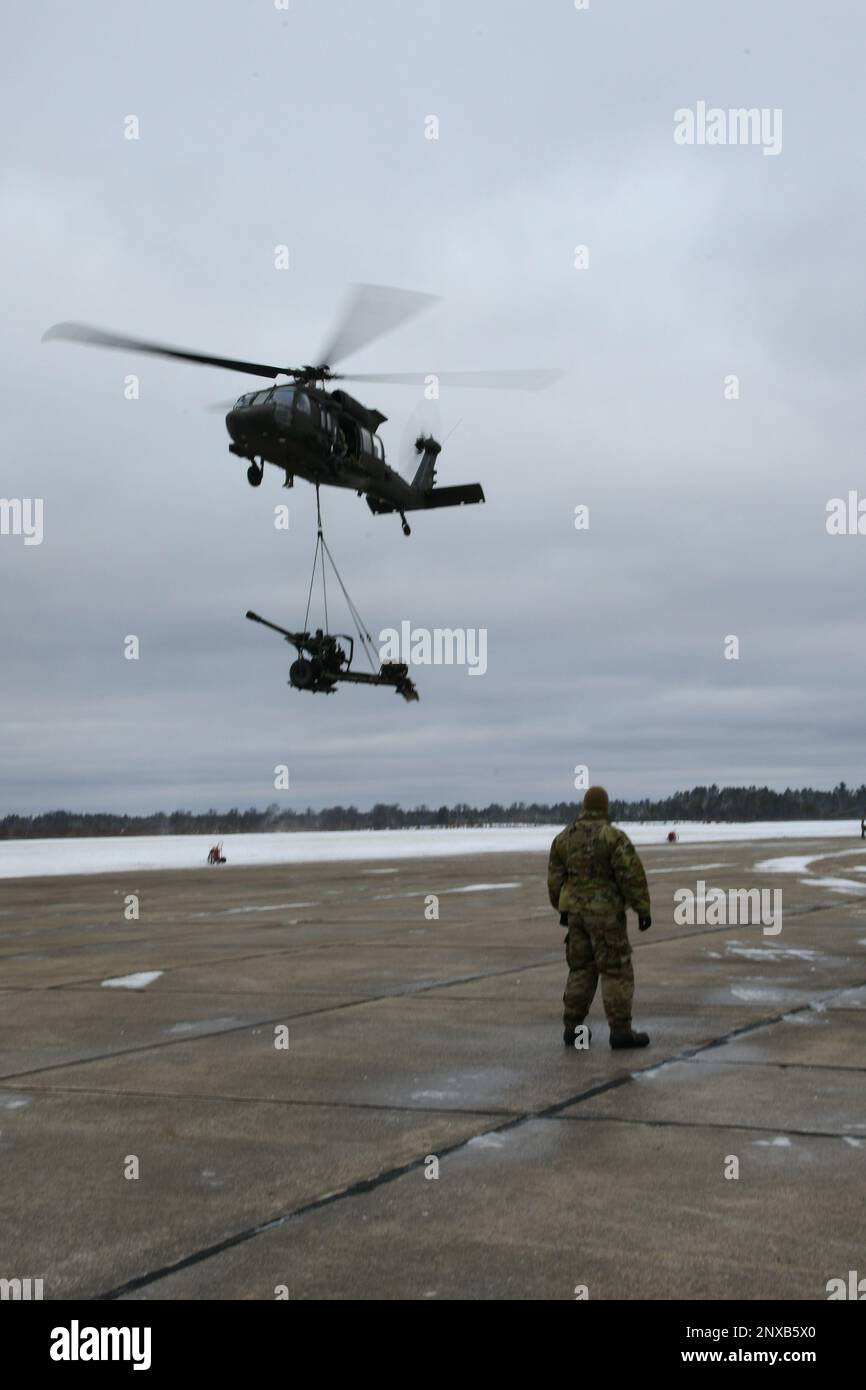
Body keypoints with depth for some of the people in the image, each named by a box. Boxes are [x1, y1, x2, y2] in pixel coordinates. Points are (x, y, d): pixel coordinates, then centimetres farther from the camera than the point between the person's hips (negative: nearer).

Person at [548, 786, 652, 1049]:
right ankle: (620, 1031, -1)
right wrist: (644, 910, -10)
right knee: (616, 971, 0)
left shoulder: (565, 837, 5)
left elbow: (556, 878, 9)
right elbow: (632, 875, -17)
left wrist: (563, 910, 21)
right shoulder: (613, 836, -13)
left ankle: (572, 1028, 12)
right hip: (605, 913, -6)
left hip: (577, 911, 6)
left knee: (581, 970, 14)